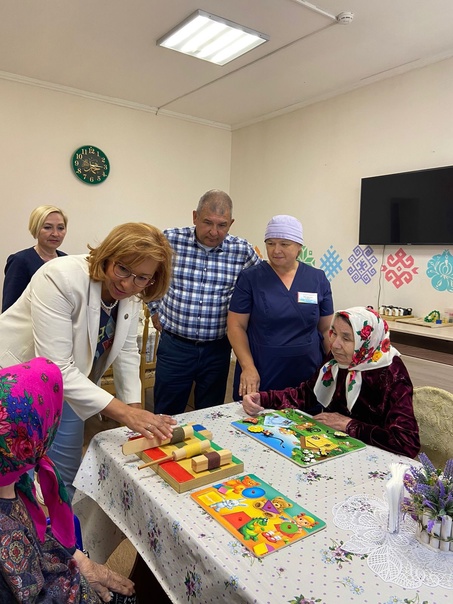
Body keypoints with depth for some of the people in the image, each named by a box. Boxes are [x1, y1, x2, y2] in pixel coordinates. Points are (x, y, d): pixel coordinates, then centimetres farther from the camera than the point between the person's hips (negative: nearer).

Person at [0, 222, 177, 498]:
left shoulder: (132, 295, -11)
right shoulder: (61, 278, -32)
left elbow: (126, 351, -1)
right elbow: (55, 369, -36)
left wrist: (135, 408, -10)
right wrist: (123, 412, -39)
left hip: (66, 383, 6)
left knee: (66, 475, 13)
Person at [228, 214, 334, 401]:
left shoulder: (318, 279, 2)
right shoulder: (250, 278, -4)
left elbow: (326, 329, 8)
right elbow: (236, 326, -5)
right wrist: (248, 367, -15)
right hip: (260, 377, -1)